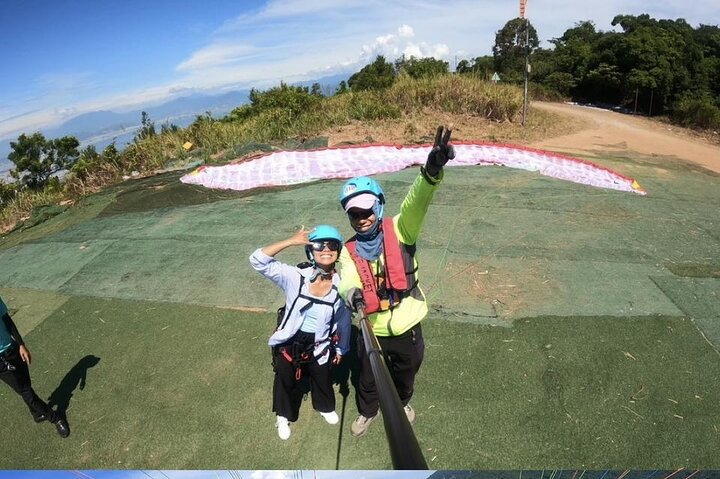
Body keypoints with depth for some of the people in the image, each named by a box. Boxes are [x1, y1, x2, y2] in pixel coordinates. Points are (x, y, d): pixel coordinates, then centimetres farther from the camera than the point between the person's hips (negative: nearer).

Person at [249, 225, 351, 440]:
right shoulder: (295, 276, -23)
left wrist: (341, 348, 8)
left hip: (319, 346, 2)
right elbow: (258, 260, -30)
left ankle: (325, 407, 60)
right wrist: (291, 241, -34)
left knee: (322, 380, 27)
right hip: (288, 342, -1)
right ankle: (284, 416, 54)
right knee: (286, 381, 23)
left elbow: (343, 320, -3)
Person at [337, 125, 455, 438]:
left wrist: (431, 171, -51)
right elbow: (347, 279, -23)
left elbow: (415, 204, -32)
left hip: (406, 326, 0)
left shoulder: (398, 231, -12)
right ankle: (368, 411, 56)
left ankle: (402, 402, 61)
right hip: (373, 330, 1)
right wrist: (351, 292, -49)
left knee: (405, 372, 27)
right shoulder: (349, 251, -6)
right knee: (369, 377, 23)